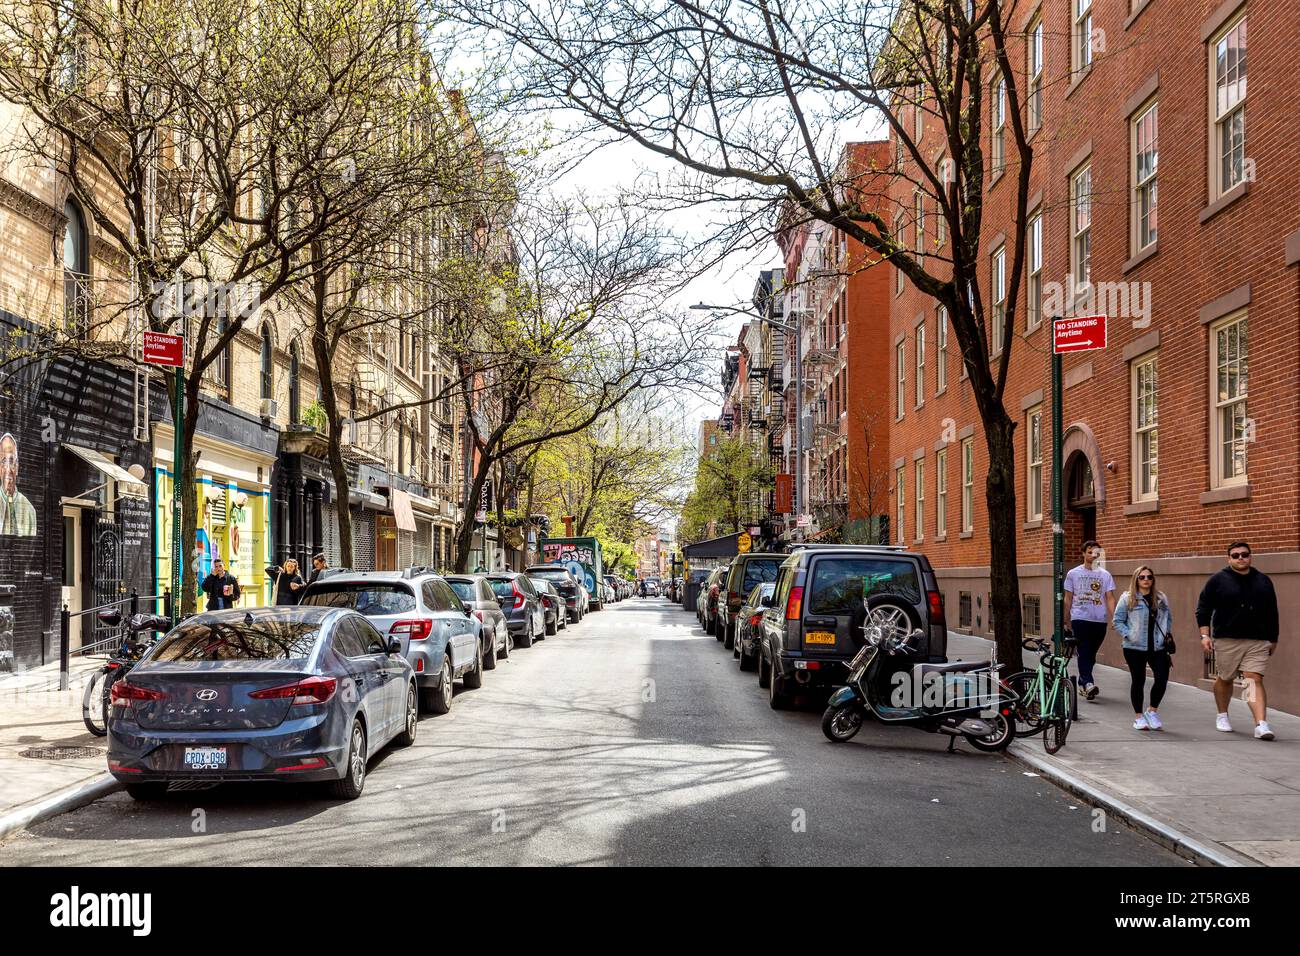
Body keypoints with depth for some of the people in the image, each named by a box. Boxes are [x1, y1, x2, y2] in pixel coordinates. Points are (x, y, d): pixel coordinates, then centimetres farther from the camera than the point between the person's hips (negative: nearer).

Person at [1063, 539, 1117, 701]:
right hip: (1080, 619, -2)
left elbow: (1110, 598, 3)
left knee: (1091, 654, 10)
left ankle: (1082, 682, 24)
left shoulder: (1105, 575, 8)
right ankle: (1088, 683, -25)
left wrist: (1114, 619, -9)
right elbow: (1068, 598, 10)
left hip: (1100, 620, 2)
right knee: (1084, 652, -13)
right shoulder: (1073, 574, 6)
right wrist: (1067, 620, 8)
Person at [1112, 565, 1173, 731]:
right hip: (1135, 648, -3)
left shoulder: (1161, 598, 9)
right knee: (1138, 681, 4)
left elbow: (1169, 618, 19)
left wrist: (1167, 634, 6)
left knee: (1162, 678, -6)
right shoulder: (1127, 598, -3)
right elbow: (1117, 620, -2)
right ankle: (1138, 716, 17)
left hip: (1158, 647, 3)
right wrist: (1128, 635, -12)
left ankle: (1152, 711, 15)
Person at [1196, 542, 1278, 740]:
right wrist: (1205, 635, -8)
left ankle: (1261, 725, -19)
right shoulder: (1218, 580, 1)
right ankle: (1222, 716, 33)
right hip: (1227, 641, -1)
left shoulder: (1263, 581, 10)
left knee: (1255, 680, -11)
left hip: (1258, 642, 1)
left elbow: (1272, 613, 17)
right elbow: (1203, 608, 1)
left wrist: (1273, 639, 17)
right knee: (1224, 679, 11)